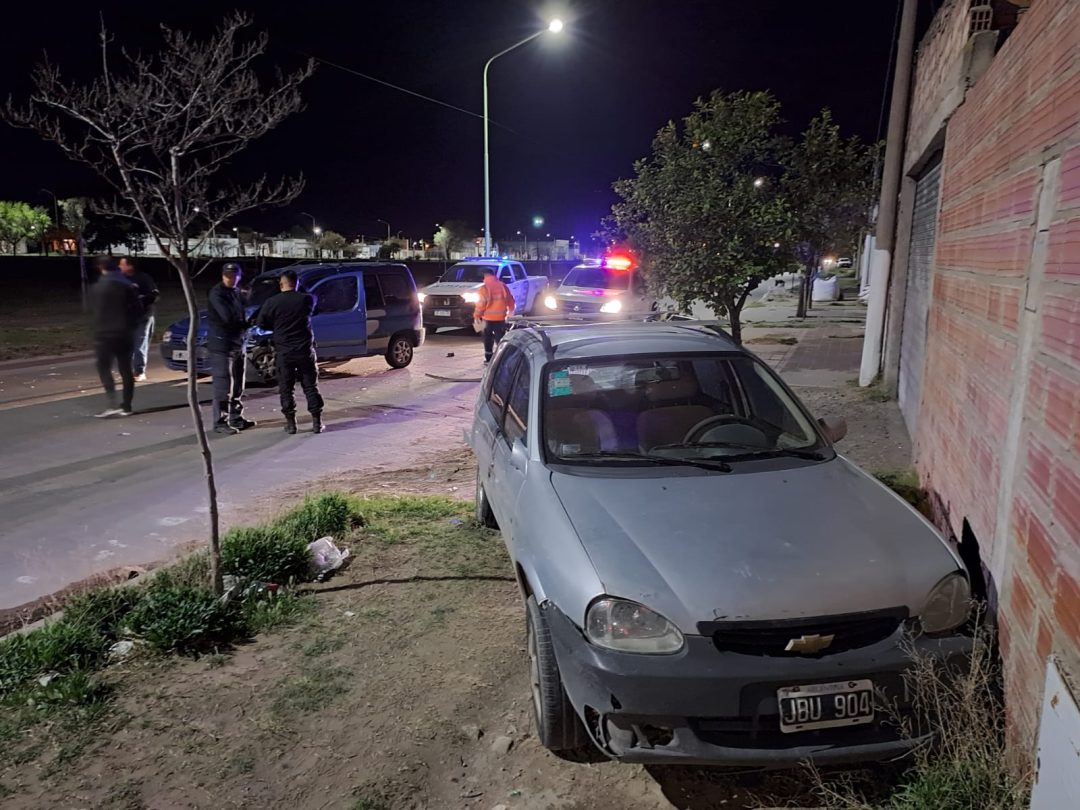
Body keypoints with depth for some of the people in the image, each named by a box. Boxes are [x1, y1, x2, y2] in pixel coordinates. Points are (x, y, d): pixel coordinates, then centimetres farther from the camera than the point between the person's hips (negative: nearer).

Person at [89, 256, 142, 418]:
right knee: (126, 369, 7)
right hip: (125, 333, 3)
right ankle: (126, 406, 8)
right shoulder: (128, 286, 1)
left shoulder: (96, 288, -6)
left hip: (105, 334, -3)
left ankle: (112, 404, -9)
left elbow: (94, 312, 1)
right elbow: (137, 310, 3)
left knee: (104, 368, 3)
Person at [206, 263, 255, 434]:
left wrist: (244, 324, -2)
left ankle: (236, 418, 25)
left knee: (238, 386, 15)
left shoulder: (236, 292, 15)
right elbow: (228, 317, -22)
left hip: (239, 344, 9)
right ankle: (220, 422, -1)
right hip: (222, 345, -9)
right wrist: (244, 324, -5)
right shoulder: (217, 293, -12)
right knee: (223, 386, -7)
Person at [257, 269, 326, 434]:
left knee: (286, 389, 10)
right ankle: (317, 422, 8)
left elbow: (262, 324, 0)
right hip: (305, 350, 1)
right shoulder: (307, 299, -6)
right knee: (311, 386, 9)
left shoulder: (272, 302, -8)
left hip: (283, 352, -1)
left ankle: (290, 423, 11)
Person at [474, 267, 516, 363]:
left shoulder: (485, 288, -10)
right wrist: (510, 312, 25)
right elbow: (511, 301, 9)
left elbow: (481, 304, -12)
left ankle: (488, 358, 12)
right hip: (501, 317, 3)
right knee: (500, 338, 6)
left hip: (488, 318, -3)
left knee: (488, 338, 10)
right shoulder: (503, 286, 3)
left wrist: (477, 315, 0)